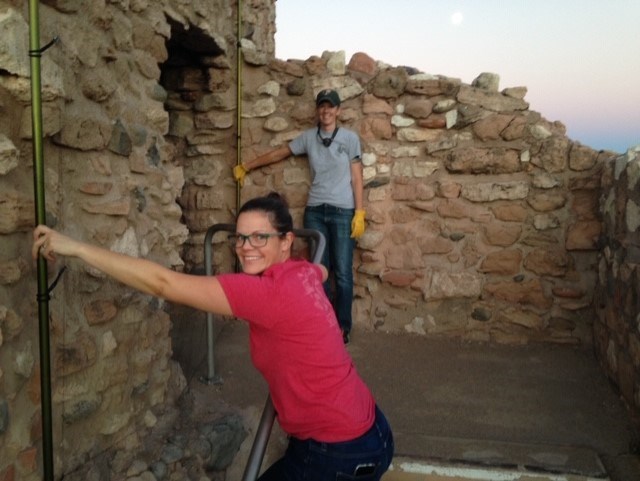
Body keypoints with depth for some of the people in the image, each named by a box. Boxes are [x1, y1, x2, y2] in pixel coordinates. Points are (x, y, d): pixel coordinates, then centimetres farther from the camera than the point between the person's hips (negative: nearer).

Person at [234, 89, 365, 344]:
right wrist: (244, 167, 19)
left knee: (342, 272, 0)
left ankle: (342, 327, 13)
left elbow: (356, 178, 0)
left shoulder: (350, 138, 1)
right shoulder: (308, 137, 8)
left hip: (342, 212, -2)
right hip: (314, 211, 3)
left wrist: (359, 213, -7)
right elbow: (278, 154, 16)